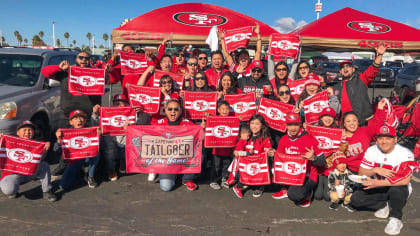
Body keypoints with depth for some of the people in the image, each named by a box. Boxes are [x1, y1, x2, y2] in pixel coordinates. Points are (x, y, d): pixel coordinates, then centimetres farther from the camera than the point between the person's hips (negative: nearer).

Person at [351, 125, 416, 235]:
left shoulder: (405, 154, -19)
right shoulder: (371, 151, -6)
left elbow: (405, 180, -29)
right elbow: (361, 173, -5)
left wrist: (378, 183, -34)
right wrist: (375, 170, -25)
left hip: (398, 190, -4)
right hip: (377, 189, 4)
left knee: (396, 189, -39)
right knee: (356, 198, -17)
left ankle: (395, 219, -15)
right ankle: (384, 206, 4)